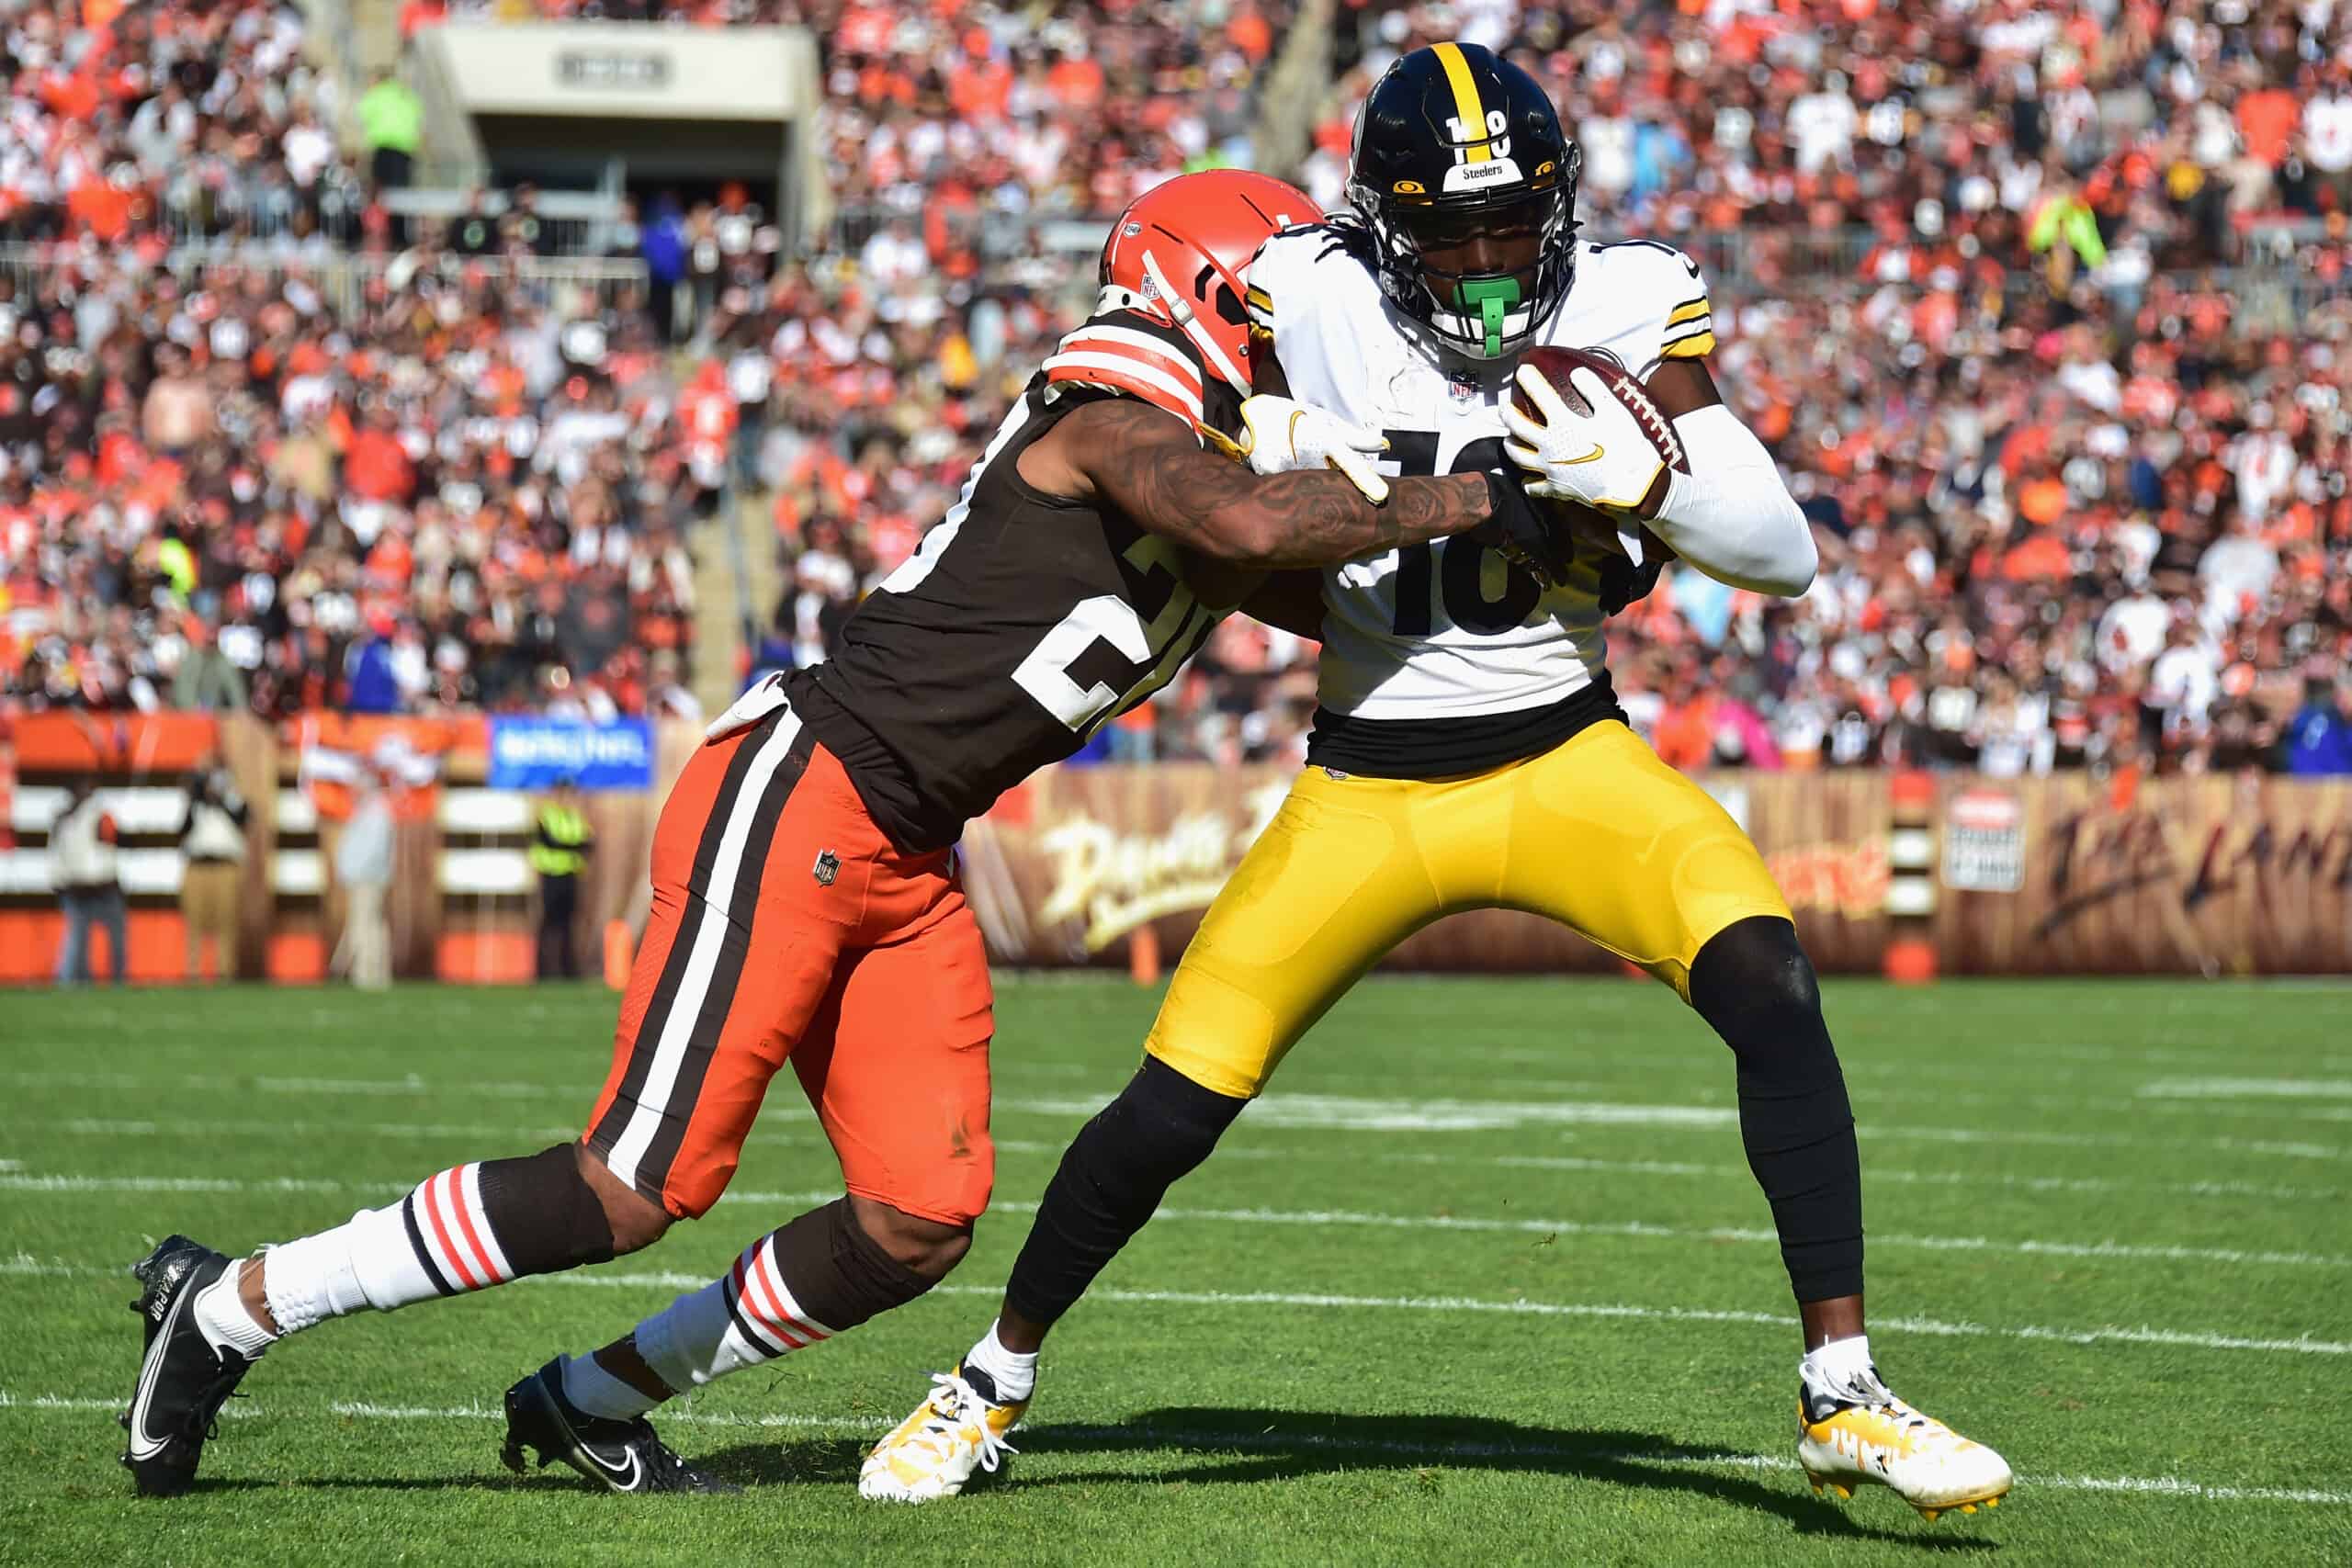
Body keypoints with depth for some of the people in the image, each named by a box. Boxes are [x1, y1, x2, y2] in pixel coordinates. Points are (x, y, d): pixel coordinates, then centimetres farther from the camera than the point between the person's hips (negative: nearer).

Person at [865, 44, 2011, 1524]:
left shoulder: (1624, 310, -10)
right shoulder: (1310, 302, -11)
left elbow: (1788, 552, -11)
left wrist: (1645, 481, -28)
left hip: (1567, 761, 0)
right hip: (1367, 788, 0)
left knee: (1770, 985, -24)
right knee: (1170, 1112, -2)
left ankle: (1843, 1394, -16)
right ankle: (995, 1380, 24)